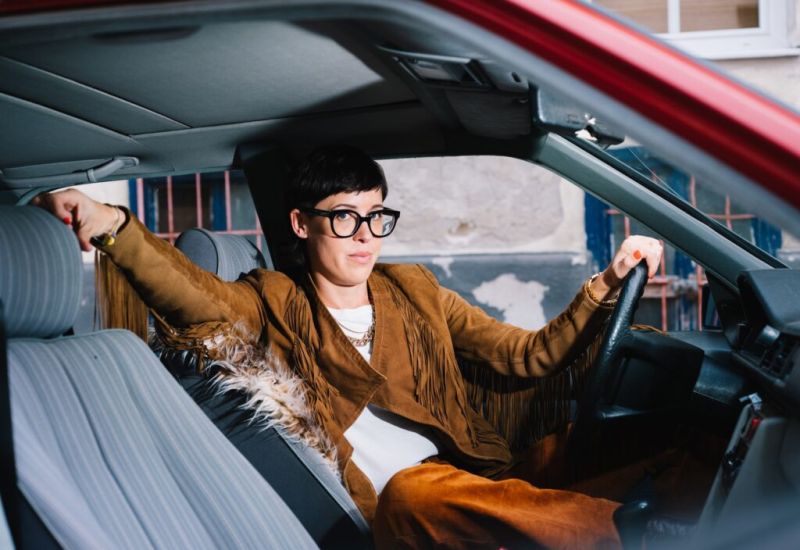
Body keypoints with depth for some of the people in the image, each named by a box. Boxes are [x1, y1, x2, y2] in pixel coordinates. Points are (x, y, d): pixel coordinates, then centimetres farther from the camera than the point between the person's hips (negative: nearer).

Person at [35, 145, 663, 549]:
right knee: (418, 493, -36)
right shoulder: (275, 303, 9)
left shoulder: (413, 291, 19)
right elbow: (199, 303, -13)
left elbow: (529, 354, 18)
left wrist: (607, 284, 5)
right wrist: (113, 227, -31)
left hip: (468, 480, 4)